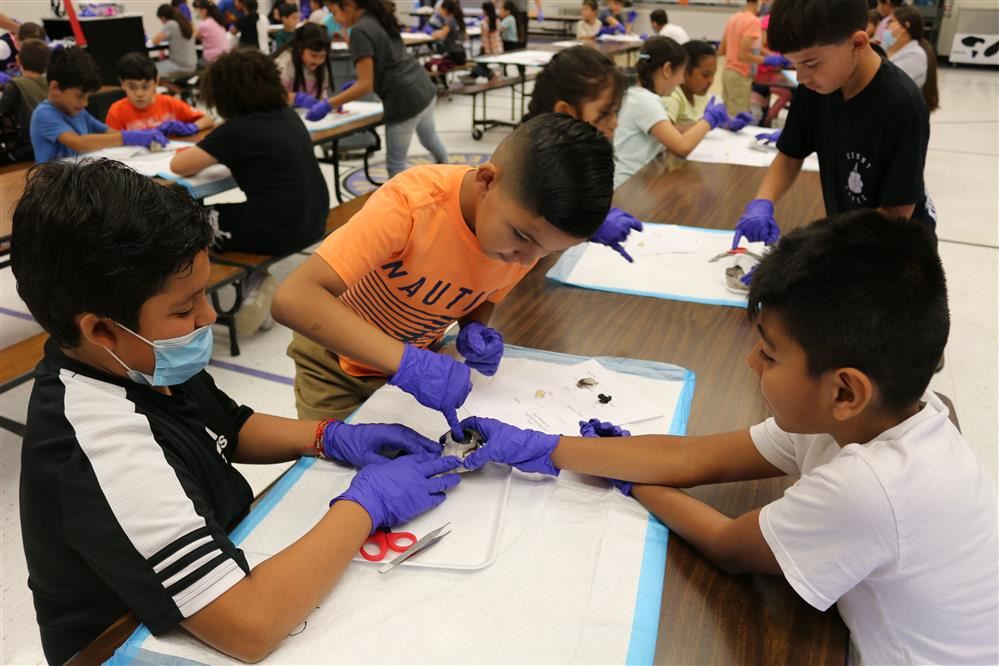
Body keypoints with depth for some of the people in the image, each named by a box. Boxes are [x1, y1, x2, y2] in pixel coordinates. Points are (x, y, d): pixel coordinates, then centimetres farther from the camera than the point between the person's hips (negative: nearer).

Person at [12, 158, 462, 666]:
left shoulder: (135, 364, -10)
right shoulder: (101, 444, -34)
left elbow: (231, 428, 8)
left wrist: (334, 438, -8)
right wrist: (366, 503, -27)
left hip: (223, 566, 6)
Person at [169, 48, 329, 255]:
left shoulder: (238, 129, -16)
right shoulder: (287, 114, 5)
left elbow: (178, 165, -10)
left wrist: (199, 157, 11)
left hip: (278, 235, -7)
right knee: (223, 211, 30)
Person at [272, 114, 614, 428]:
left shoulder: (531, 232, -19)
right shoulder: (411, 203, -37)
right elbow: (292, 299, -44)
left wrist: (475, 330, -21)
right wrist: (405, 360, -52)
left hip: (415, 362, 4)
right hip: (340, 363, -3)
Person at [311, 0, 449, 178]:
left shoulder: (360, 31, -15)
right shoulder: (378, 18, 13)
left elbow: (366, 84, -19)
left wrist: (328, 105, -17)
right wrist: (354, 86, 15)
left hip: (405, 100, -9)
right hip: (425, 89, 9)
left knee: (395, 164, 4)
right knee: (431, 141, 32)